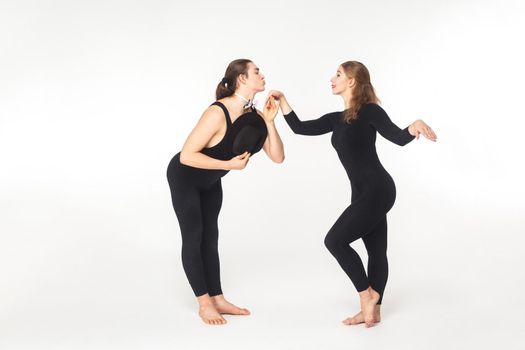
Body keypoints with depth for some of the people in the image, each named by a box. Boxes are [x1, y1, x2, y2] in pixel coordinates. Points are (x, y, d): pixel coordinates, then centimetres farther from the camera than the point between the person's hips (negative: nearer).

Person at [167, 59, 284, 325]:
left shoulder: (254, 115, -14)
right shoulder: (217, 113, -35)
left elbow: (278, 157, -16)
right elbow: (186, 156, -34)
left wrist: (269, 122, -27)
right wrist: (229, 164, -35)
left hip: (210, 181, 7)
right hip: (184, 177, -7)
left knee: (210, 237, 11)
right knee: (193, 237, -1)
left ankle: (217, 299, 18)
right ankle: (204, 304, 8)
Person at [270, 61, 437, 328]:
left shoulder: (368, 111, -9)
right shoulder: (337, 119, 15)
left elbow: (398, 138, -18)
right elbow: (300, 128, 16)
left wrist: (415, 125, -38)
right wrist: (282, 101, 13)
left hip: (378, 190, -8)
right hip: (364, 193, 8)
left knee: (335, 240, -9)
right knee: (376, 249, 11)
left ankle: (367, 294, 4)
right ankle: (372, 310, 17)